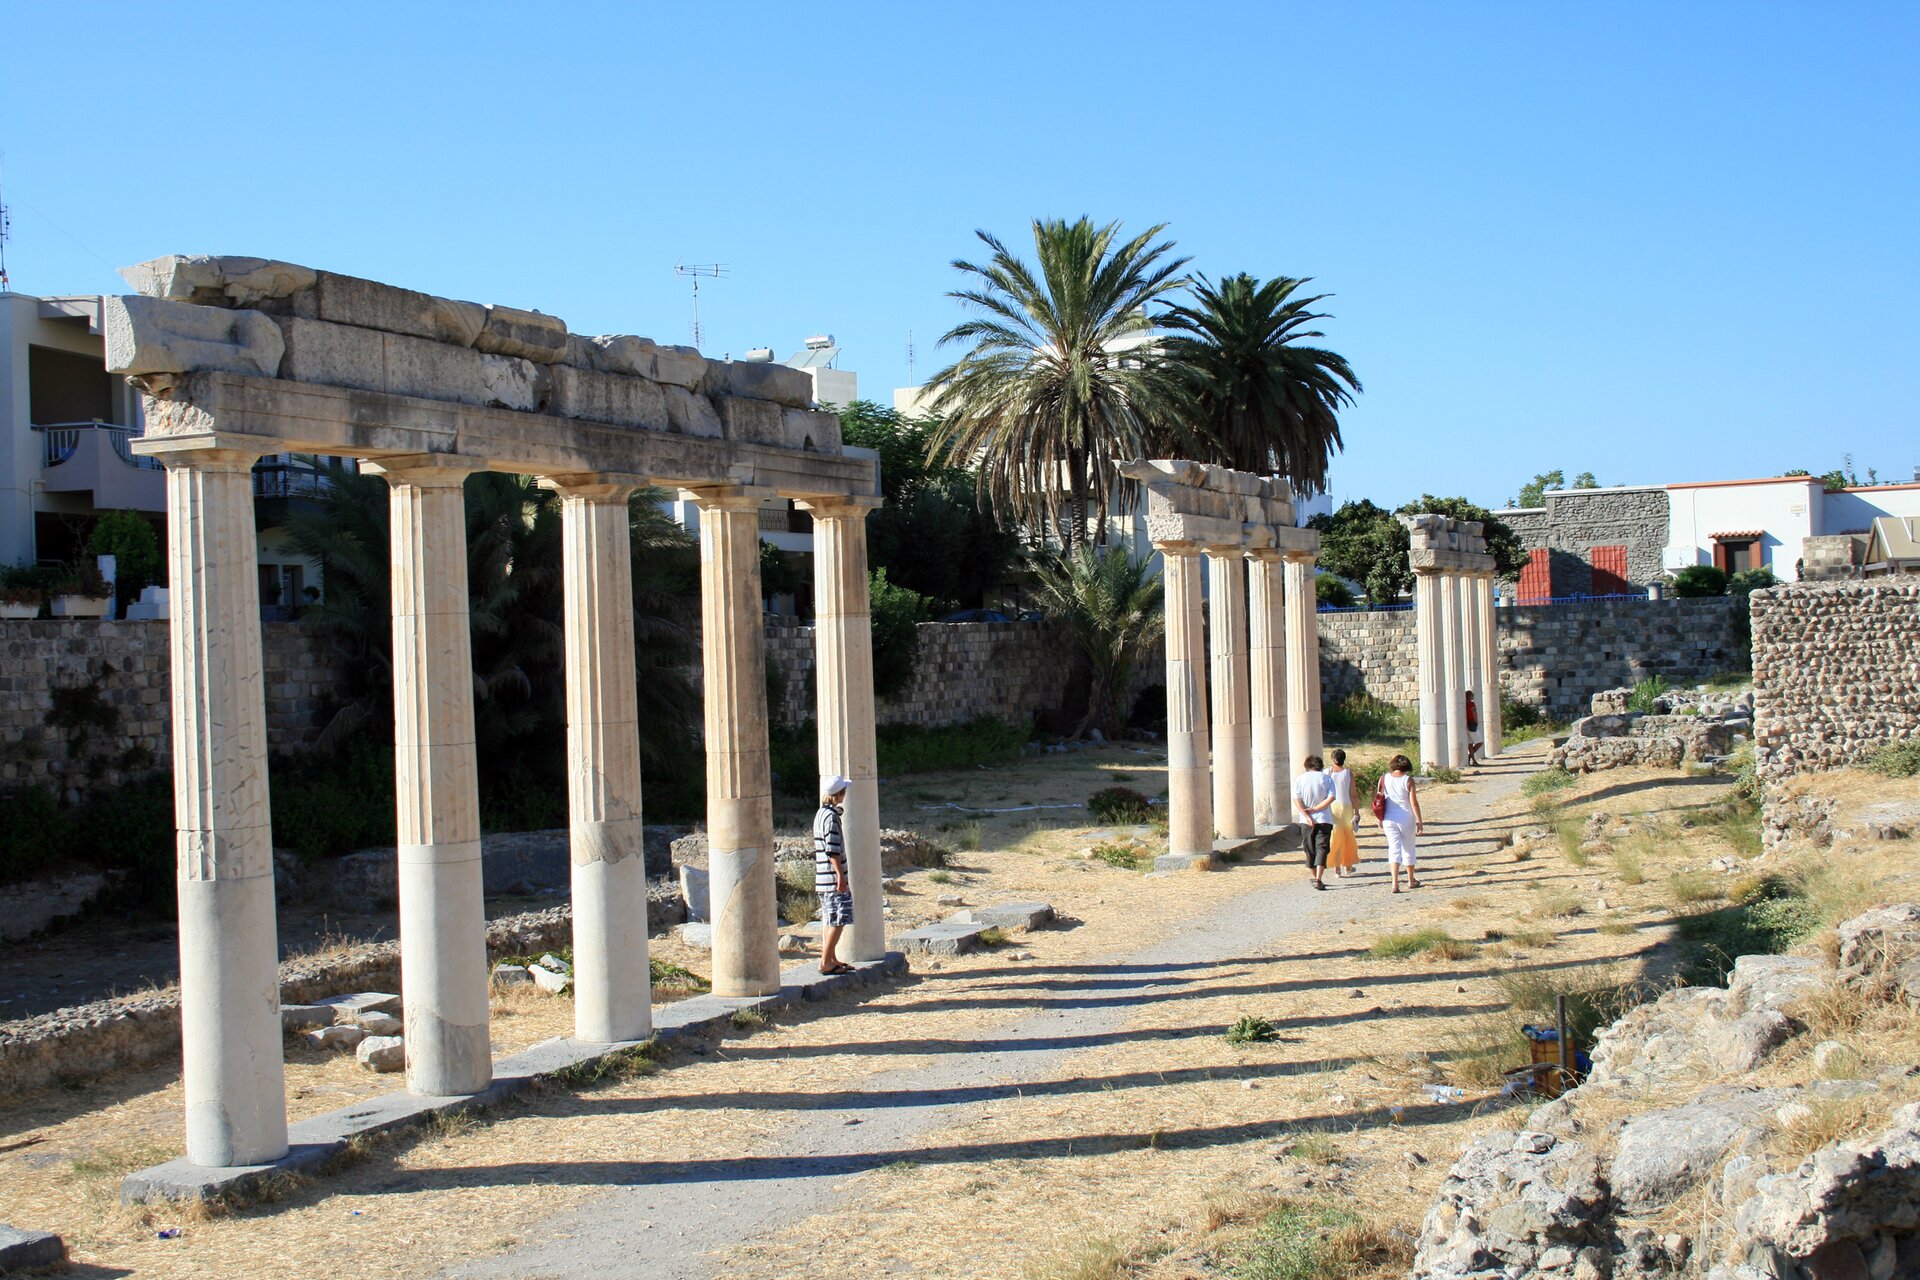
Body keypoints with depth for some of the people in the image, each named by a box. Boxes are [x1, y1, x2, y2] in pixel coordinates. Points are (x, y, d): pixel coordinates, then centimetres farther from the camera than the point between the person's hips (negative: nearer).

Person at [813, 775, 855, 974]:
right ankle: (826, 962, -6)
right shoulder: (831, 816, -16)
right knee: (839, 920, -6)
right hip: (833, 877, -10)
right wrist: (841, 875, -18)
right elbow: (833, 851, -20)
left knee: (833, 920, 15)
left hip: (823, 877, 10)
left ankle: (831, 959, 20)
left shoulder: (821, 813, 14)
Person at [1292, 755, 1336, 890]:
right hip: (1324, 819, -2)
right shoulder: (1326, 778, 1)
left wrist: (1307, 816, -13)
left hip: (1307, 820, 2)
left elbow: (1296, 800, -9)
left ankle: (1315, 878, 24)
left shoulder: (1299, 779, 3)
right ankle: (1318, 879, -18)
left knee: (1310, 849, 14)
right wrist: (1315, 809, -9)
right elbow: (1330, 798, -11)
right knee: (1322, 848, -4)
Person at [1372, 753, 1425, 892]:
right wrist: (1419, 821, -4)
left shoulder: (1384, 778, -1)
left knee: (1394, 849, 1)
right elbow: (1414, 802, -10)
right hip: (1406, 818, -1)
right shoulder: (1408, 780, -8)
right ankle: (1411, 881, 29)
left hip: (1389, 819, 1)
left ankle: (1395, 883, -14)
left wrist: (1380, 820, 13)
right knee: (1408, 849, 14)